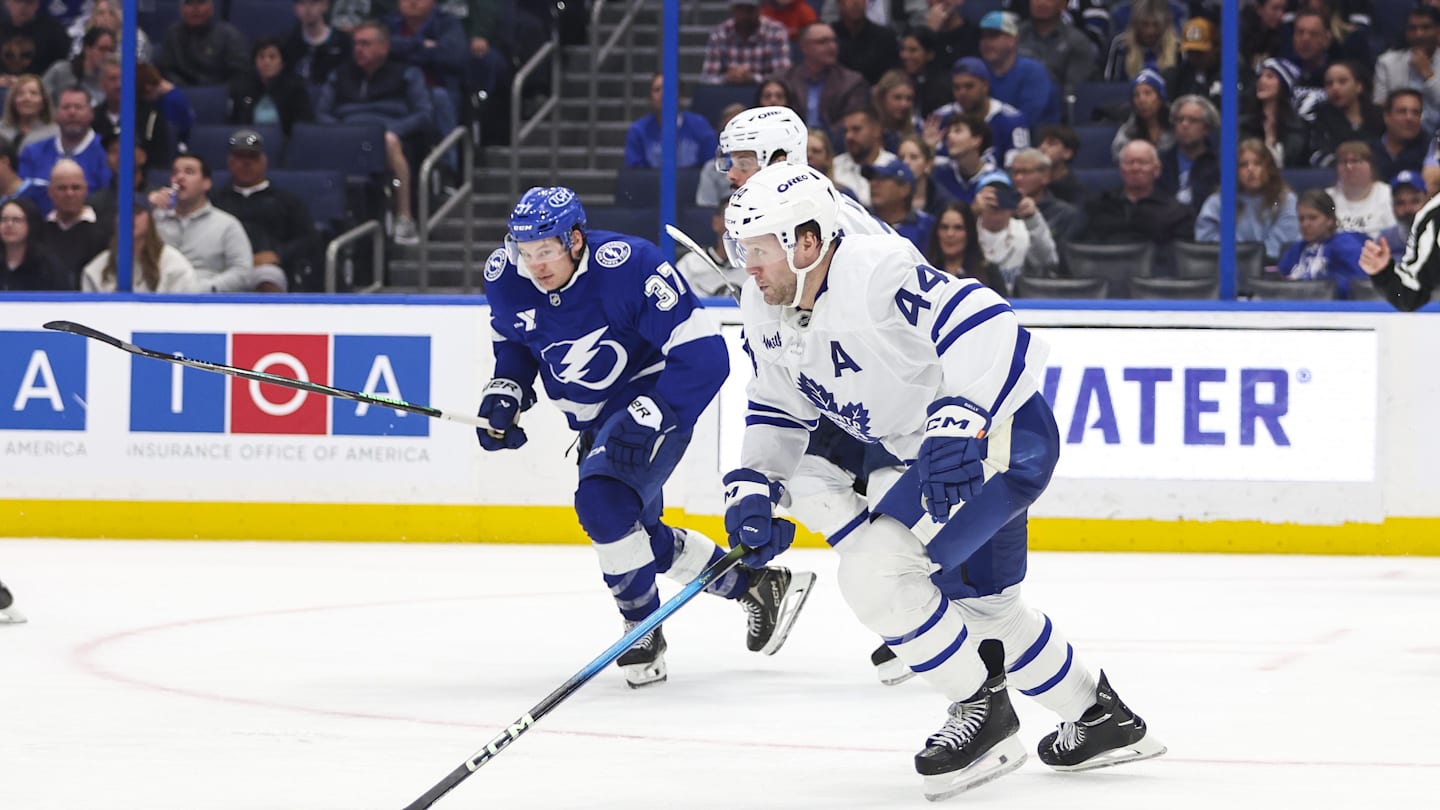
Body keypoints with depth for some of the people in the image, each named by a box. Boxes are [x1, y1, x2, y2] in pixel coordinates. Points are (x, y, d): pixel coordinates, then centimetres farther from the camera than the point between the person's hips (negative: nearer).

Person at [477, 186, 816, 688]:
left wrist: (647, 419, -36)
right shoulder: (505, 277, -12)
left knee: (602, 501, -28)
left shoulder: (628, 267, -30)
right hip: (596, 418, 8)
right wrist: (505, 392, -6)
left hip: (656, 400, -8)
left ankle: (644, 630, -10)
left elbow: (704, 356, -29)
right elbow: (512, 341, 12)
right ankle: (758, 586, 33)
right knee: (639, 536, 16)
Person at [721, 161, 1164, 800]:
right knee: (980, 604, 24)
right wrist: (752, 489, 1)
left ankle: (983, 710, -5)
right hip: (936, 453, 11)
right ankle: (1101, 719, 42)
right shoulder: (765, 311, 1)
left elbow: (983, 325, -38)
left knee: (872, 571, -21)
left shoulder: (874, 274, -28)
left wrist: (960, 421, -47)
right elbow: (778, 410, 15)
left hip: (1003, 435, -11)